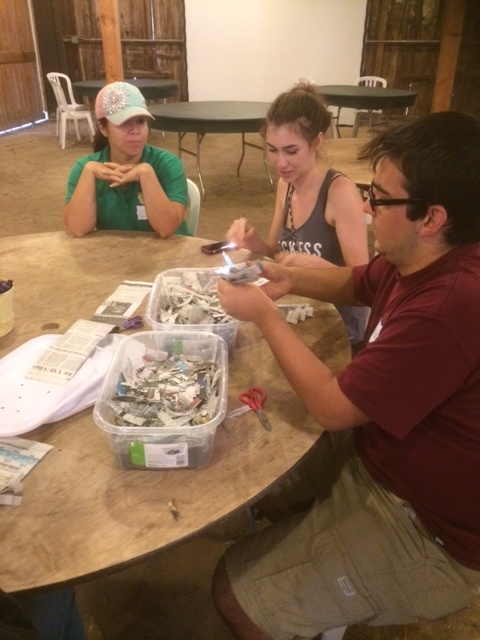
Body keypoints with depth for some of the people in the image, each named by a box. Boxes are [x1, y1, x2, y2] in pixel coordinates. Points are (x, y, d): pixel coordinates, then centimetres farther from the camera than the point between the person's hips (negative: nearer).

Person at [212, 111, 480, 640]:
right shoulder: (424, 259, -4)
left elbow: (331, 406, -27)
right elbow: (352, 284, 16)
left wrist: (264, 313, -17)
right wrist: (289, 279, -4)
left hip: (426, 529, -9)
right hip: (378, 452, 9)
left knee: (236, 590, -4)